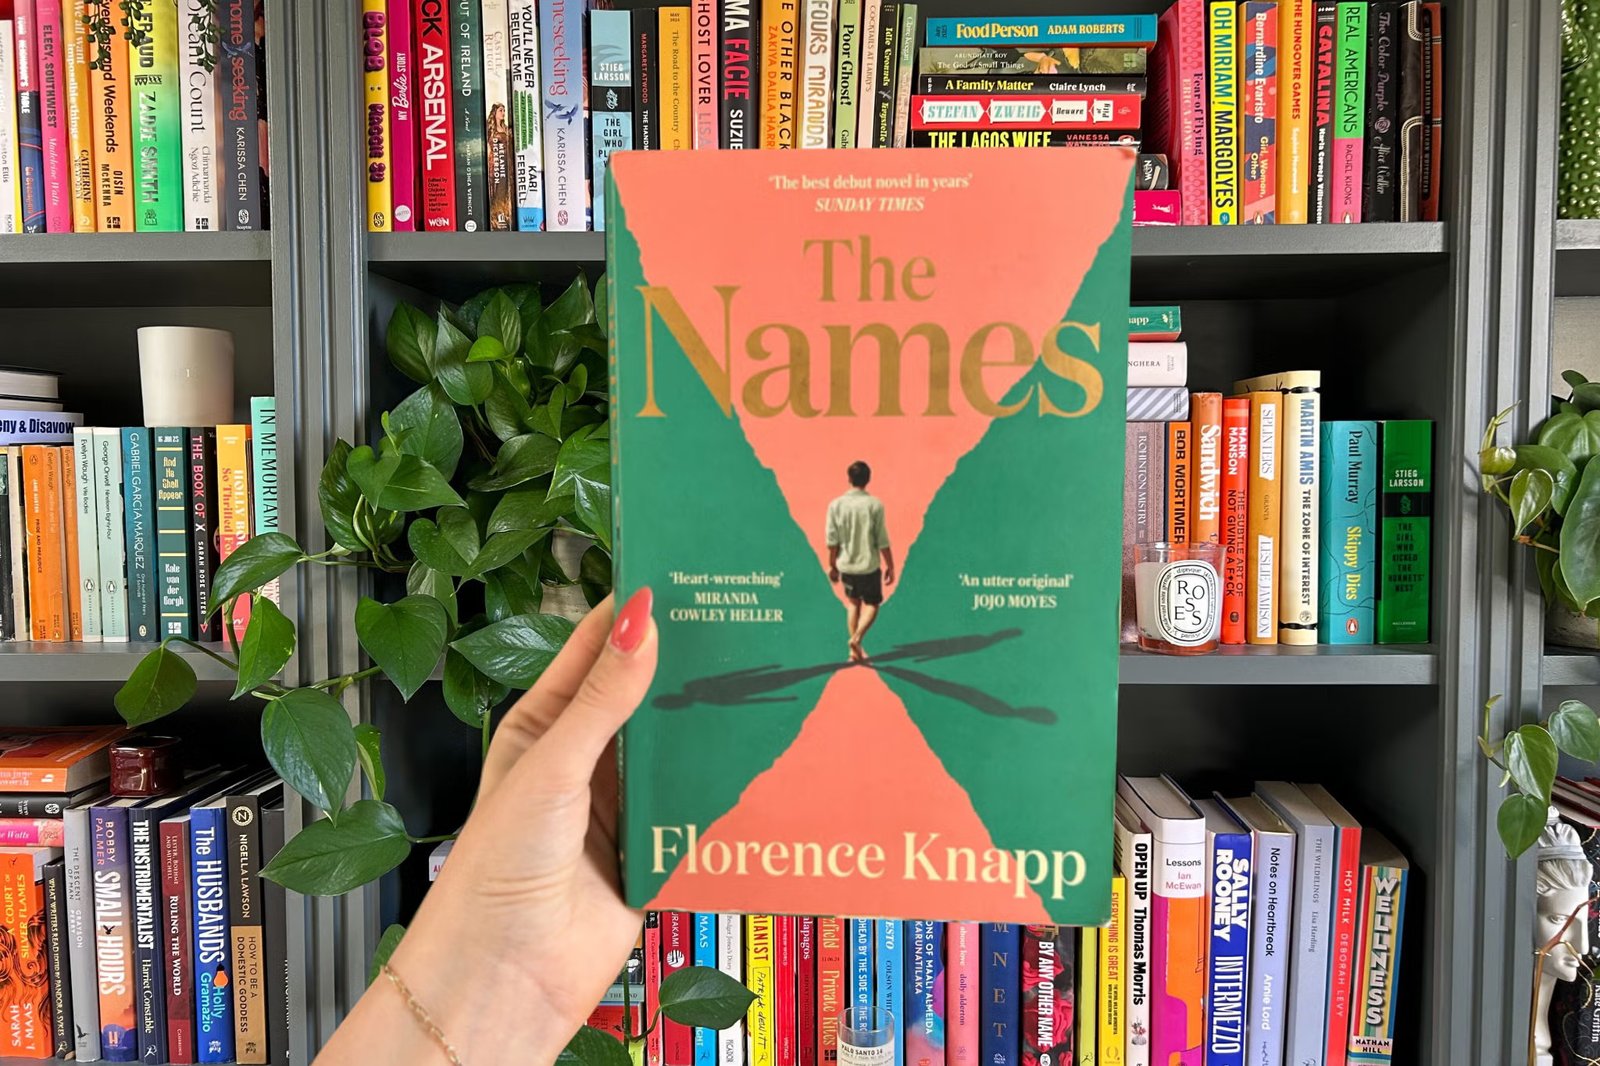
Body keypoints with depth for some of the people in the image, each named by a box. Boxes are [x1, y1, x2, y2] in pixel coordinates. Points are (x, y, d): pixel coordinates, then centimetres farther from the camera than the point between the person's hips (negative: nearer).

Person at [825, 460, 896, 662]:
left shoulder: (836, 505, -4)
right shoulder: (874, 504, -12)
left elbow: (832, 541, -2)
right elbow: (882, 541, -10)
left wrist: (832, 565, 10)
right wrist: (890, 566, 0)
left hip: (846, 565, 3)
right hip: (869, 566, -3)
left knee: (853, 604, 19)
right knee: (872, 605, 13)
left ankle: (855, 650, 20)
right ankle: (857, 638, -9)